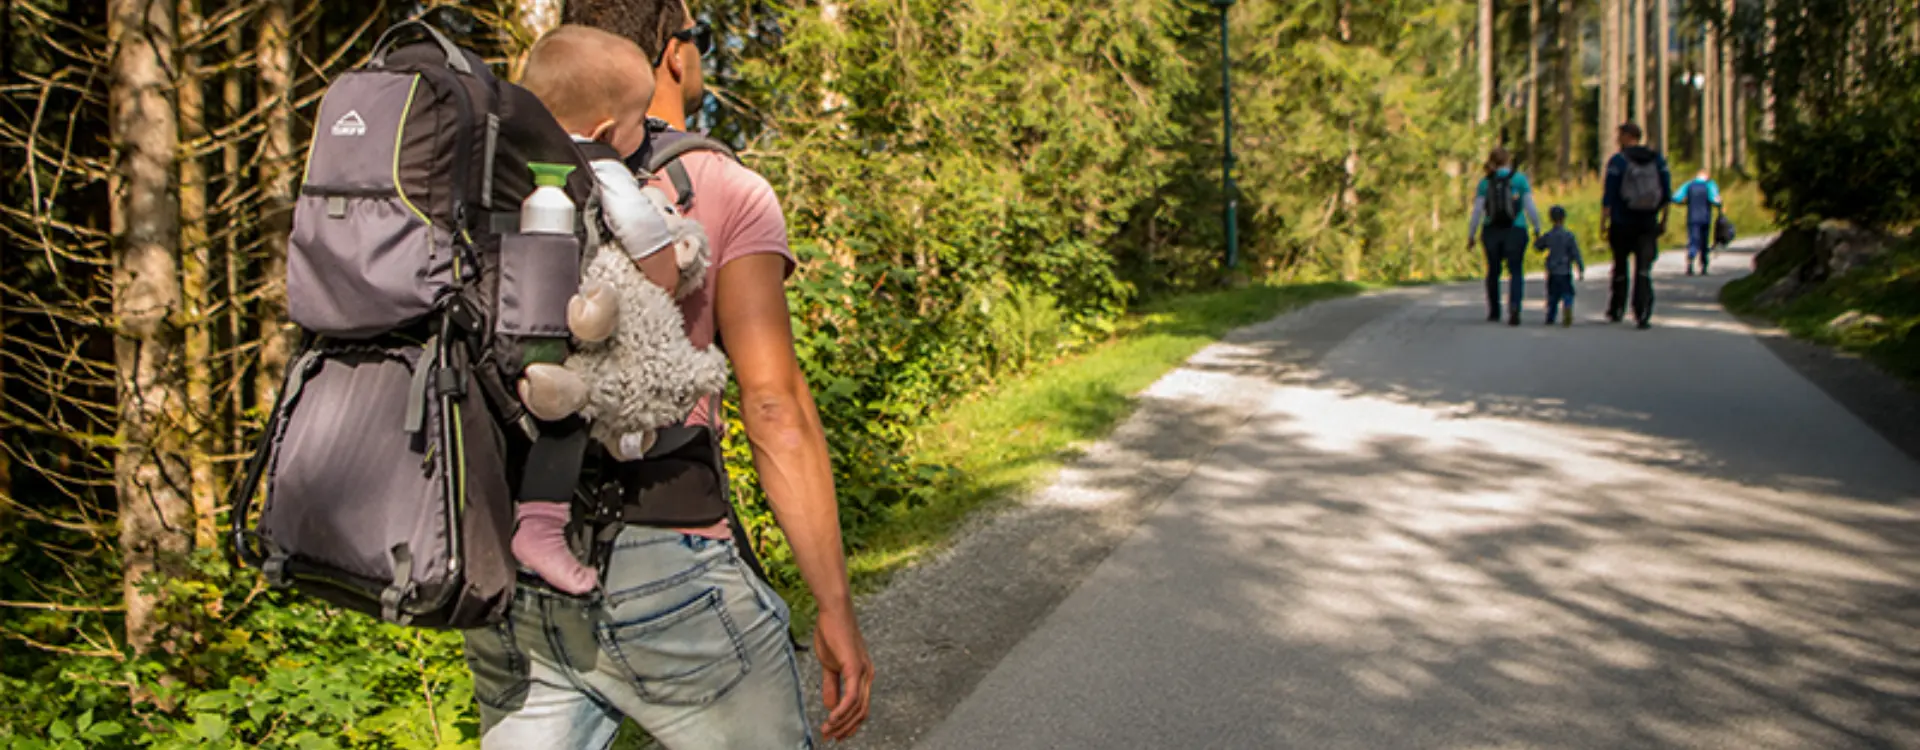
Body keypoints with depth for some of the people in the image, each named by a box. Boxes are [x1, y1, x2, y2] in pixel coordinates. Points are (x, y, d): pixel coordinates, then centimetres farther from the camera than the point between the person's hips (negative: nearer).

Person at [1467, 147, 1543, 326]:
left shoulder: (1485, 182, 1)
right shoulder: (1520, 179, -2)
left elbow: (1477, 212, 0)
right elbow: (1530, 207, -1)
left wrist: (1471, 235, 6)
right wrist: (1537, 228, 10)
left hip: (1491, 232, 2)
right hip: (1516, 230, -2)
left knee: (1493, 271, 17)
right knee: (1516, 271, 1)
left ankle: (1494, 312, 26)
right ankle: (1514, 306, -23)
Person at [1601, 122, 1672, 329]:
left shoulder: (1618, 161, -6)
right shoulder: (1657, 159, 6)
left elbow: (1609, 196, -10)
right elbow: (1667, 193, 8)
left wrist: (1603, 222, -5)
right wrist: (1664, 220, 16)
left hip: (1622, 224, -2)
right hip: (1648, 223, 2)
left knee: (1620, 268, 13)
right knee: (1643, 270, 0)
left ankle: (1616, 311, 25)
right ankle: (1642, 316, -12)